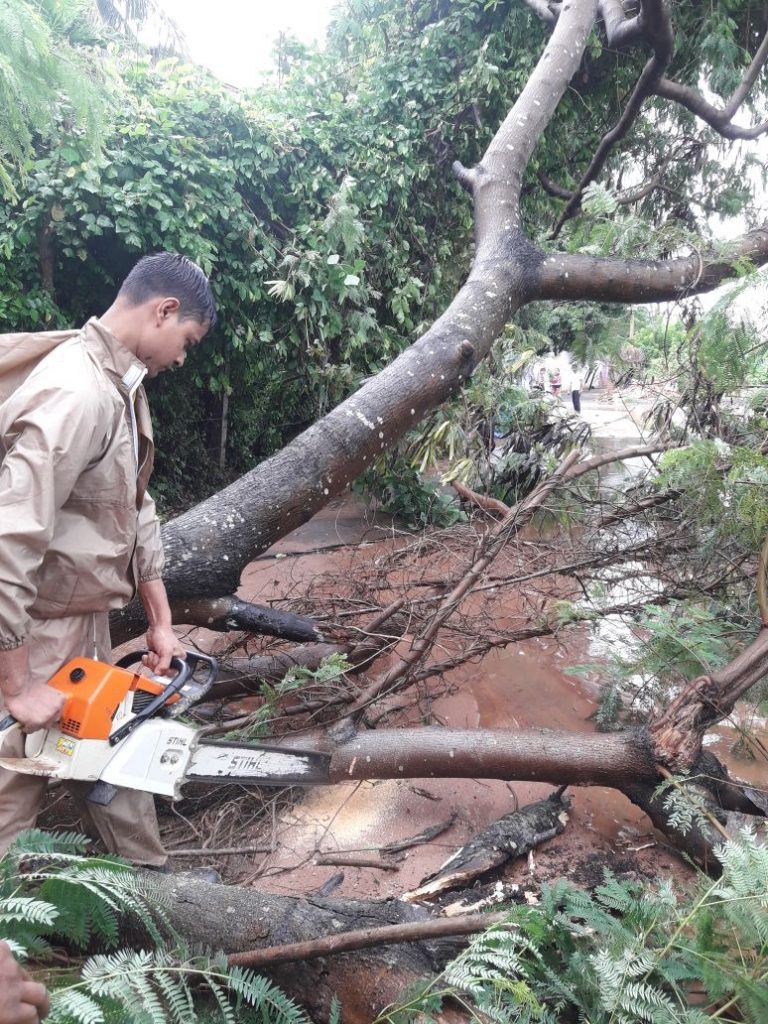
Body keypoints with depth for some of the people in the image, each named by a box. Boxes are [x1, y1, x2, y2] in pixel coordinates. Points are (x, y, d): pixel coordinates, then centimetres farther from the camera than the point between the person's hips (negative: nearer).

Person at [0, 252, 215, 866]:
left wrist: (161, 622, 9)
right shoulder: (76, 392, -27)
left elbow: (135, 510, 9)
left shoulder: (122, 385, 5)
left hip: (84, 616, 10)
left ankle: (149, 878, 41)